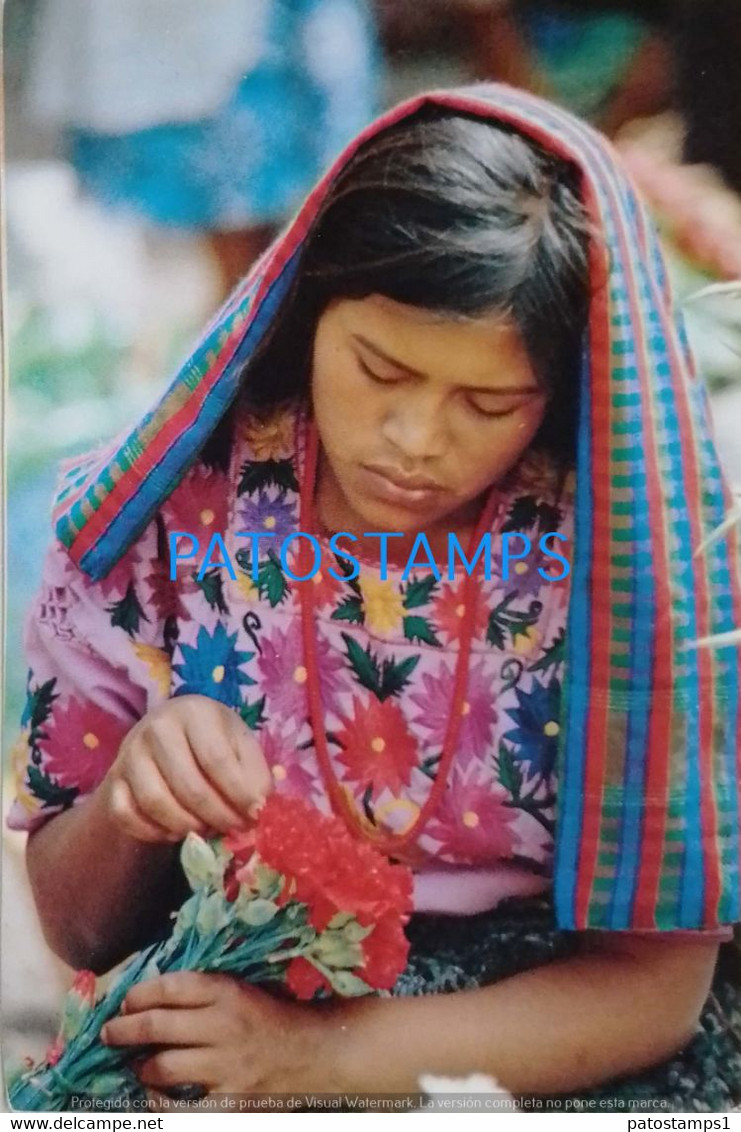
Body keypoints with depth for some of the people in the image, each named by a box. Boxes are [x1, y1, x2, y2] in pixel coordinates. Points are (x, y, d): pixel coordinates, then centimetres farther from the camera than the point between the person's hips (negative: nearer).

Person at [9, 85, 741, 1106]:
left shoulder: (631, 553, -11)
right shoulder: (154, 515, -6)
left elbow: (657, 983, -8)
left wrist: (330, 1052, -20)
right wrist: (132, 800, -20)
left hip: (548, 1070, 0)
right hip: (204, 1048, 0)